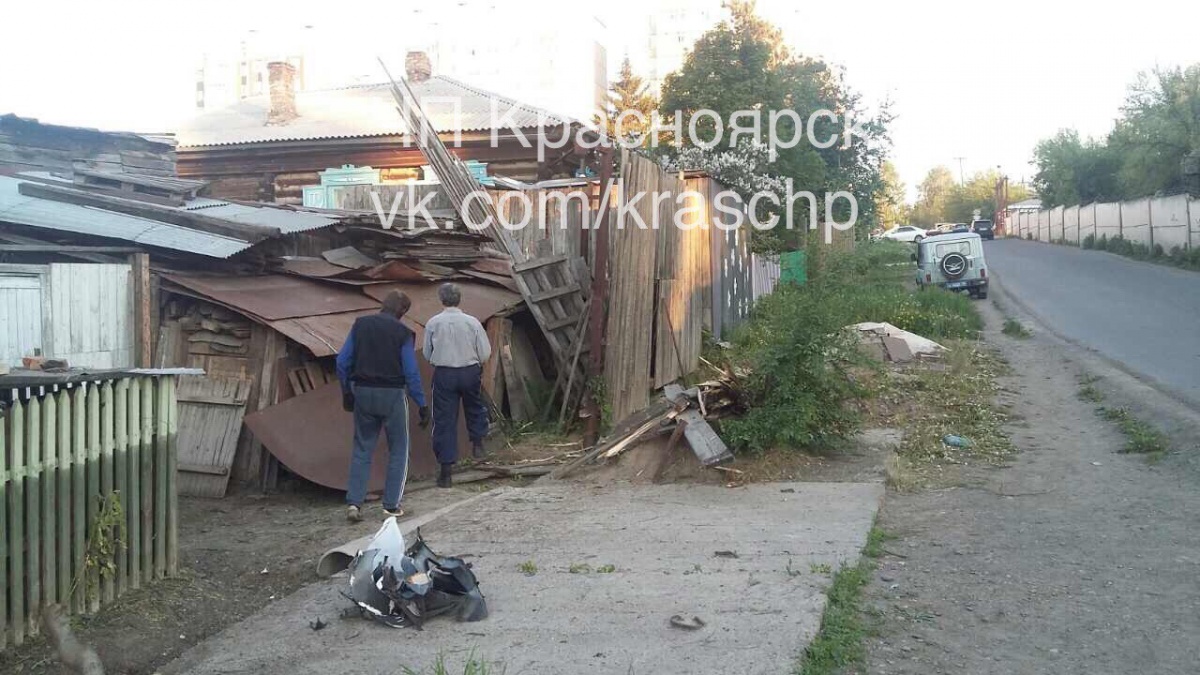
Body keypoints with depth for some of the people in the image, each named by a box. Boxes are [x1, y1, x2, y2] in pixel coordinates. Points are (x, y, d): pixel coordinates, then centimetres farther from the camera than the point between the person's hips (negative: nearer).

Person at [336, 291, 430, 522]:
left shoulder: (360, 324, 2)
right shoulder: (402, 332, -9)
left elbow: (343, 361, 4)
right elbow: (411, 373, -10)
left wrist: (347, 391, 16)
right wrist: (422, 405, -2)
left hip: (363, 392, 4)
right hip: (392, 394, -3)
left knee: (362, 449, 12)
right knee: (398, 450, 10)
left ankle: (353, 502, 3)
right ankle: (392, 505, 9)